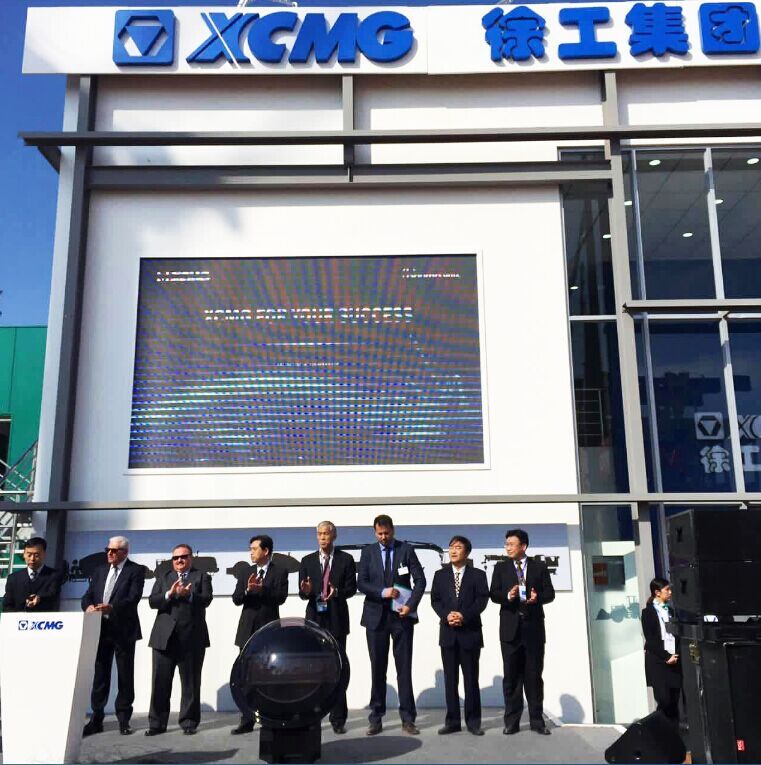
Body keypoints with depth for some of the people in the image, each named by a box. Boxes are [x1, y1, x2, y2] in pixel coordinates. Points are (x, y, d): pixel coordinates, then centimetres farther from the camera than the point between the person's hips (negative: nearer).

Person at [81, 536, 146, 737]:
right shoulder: (100, 571, 15)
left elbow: (133, 598, -15)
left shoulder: (136, 570, -3)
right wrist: (89, 606, -15)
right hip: (100, 629, 5)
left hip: (123, 630, -4)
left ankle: (123, 719, 12)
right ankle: (96, 719, 14)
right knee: (99, 674, 7)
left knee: (125, 675, 3)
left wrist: (111, 607, -30)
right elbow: (87, 595, 8)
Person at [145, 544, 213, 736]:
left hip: (192, 637, -2)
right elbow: (152, 601, 4)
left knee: (191, 683, 3)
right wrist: (169, 594, -14)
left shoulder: (202, 577, 10)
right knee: (161, 682, 3)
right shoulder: (163, 578, 17)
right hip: (164, 636, 2)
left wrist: (188, 595, -22)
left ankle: (189, 722, 12)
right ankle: (157, 723, 12)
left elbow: (206, 599, -5)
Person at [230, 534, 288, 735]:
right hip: (247, 629, 4)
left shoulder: (280, 572, -2)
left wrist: (262, 588, -25)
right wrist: (247, 589, -16)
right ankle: (247, 721, 11)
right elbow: (236, 599, 3)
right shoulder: (247, 572, 11)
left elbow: (281, 597, -14)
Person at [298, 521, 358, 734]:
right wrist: (305, 591, -18)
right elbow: (302, 592, 5)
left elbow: (351, 587, -1)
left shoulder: (346, 559, 5)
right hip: (314, 619, 2)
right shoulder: (307, 561, 10)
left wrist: (337, 592, -20)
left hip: (336, 619, -1)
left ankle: (338, 718, 6)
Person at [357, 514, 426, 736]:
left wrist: (411, 605, -13)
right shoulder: (368, 552, 6)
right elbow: (361, 583, 0)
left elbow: (420, 580, -1)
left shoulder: (406, 550, 2)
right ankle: (376, 718, 14)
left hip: (401, 615, -1)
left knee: (404, 667, 2)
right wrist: (382, 592, -15)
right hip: (376, 616, 1)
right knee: (377, 668, 6)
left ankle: (407, 718, 8)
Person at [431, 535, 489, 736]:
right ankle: (452, 720, 10)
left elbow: (482, 599, -5)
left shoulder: (478, 575, 5)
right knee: (450, 679, 5)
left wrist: (465, 616, -17)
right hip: (448, 632, 2)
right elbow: (435, 600, 5)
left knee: (471, 678, 2)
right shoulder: (440, 575, 11)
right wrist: (446, 615, -13)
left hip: (470, 632, -2)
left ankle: (473, 721, 10)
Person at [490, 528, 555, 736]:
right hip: (510, 627, 0)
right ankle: (512, 721, 9)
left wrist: (538, 597, -18)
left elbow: (550, 593, 3)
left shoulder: (539, 567, 8)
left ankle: (537, 720, 12)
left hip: (534, 627, 0)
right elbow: (494, 594, 0)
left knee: (534, 674, 5)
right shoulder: (500, 568, 8)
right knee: (511, 676, 4)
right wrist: (508, 595, -21)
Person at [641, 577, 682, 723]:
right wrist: (666, 657, -13)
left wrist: (676, 655, 1)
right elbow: (650, 640, -7)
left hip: (674, 661, 5)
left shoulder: (670, 611, 15)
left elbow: (677, 635, 16)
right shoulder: (648, 612, -2)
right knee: (664, 701, -9)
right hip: (657, 663, -5)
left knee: (674, 702, 3)